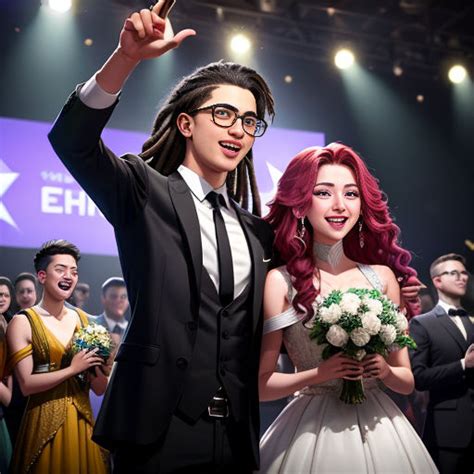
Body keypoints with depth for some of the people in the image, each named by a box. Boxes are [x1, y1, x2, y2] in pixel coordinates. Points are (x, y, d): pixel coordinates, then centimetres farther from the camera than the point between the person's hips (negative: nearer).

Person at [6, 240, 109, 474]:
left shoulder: (83, 320, 7)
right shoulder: (22, 322, -5)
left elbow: (100, 389, 7)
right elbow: (26, 384, -12)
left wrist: (101, 365, -12)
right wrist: (72, 369, -14)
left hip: (82, 422, 4)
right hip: (45, 424, -4)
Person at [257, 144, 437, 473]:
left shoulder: (382, 276, 2)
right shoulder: (280, 281, -9)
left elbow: (407, 381, 8)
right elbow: (259, 384, -7)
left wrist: (385, 371, -12)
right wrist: (319, 374, -19)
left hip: (379, 430, 4)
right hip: (312, 430, -4)